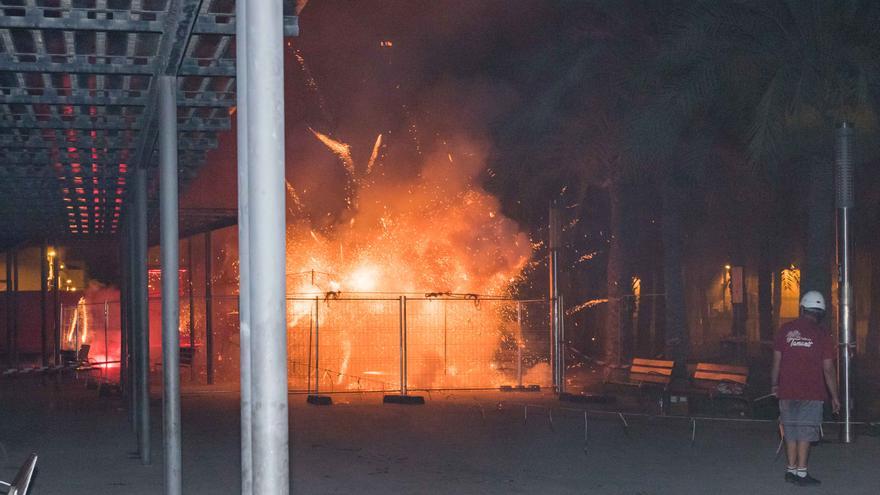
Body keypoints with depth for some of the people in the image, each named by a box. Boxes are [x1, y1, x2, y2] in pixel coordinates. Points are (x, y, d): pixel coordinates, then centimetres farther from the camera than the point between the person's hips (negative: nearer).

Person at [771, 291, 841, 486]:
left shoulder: (785, 330, 0)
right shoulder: (823, 336, -6)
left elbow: (776, 361, 4)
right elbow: (828, 369, -5)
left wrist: (774, 384, 18)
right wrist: (834, 397, 4)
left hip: (786, 391, 3)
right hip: (811, 394, -3)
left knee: (791, 431, 12)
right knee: (805, 432, 1)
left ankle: (791, 469, 17)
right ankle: (801, 472, 2)